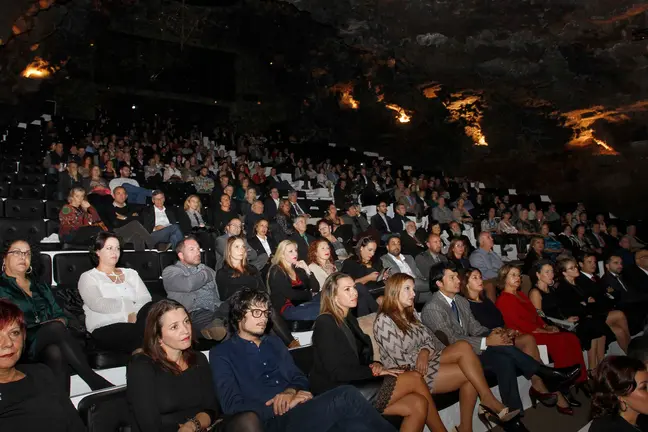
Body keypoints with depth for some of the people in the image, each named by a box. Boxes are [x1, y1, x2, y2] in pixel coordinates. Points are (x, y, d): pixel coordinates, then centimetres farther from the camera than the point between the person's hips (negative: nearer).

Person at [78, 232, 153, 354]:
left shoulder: (131, 273, 25)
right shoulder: (88, 277, 12)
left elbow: (146, 299, 9)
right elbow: (97, 304, -8)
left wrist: (135, 313, -12)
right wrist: (130, 305, -5)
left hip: (136, 323, 5)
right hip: (106, 329, -5)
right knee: (144, 332, -36)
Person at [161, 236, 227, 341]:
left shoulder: (206, 269, 29)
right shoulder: (170, 271, 12)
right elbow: (188, 285, -9)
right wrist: (206, 275, 7)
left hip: (218, 309, 5)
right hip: (196, 313, -4)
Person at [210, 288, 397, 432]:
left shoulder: (273, 342, 22)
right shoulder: (221, 353, 4)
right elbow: (233, 406, -8)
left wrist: (290, 392, -6)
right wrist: (286, 406, -11)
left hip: (302, 412, 6)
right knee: (346, 397, -25)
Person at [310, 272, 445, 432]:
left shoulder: (350, 319, 15)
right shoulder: (325, 323, -12)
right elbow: (336, 372, -17)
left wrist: (376, 364, -5)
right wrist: (374, 371, -12)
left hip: (355, 386, 8)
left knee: (418, 404, -12)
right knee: (415, 378, -12)